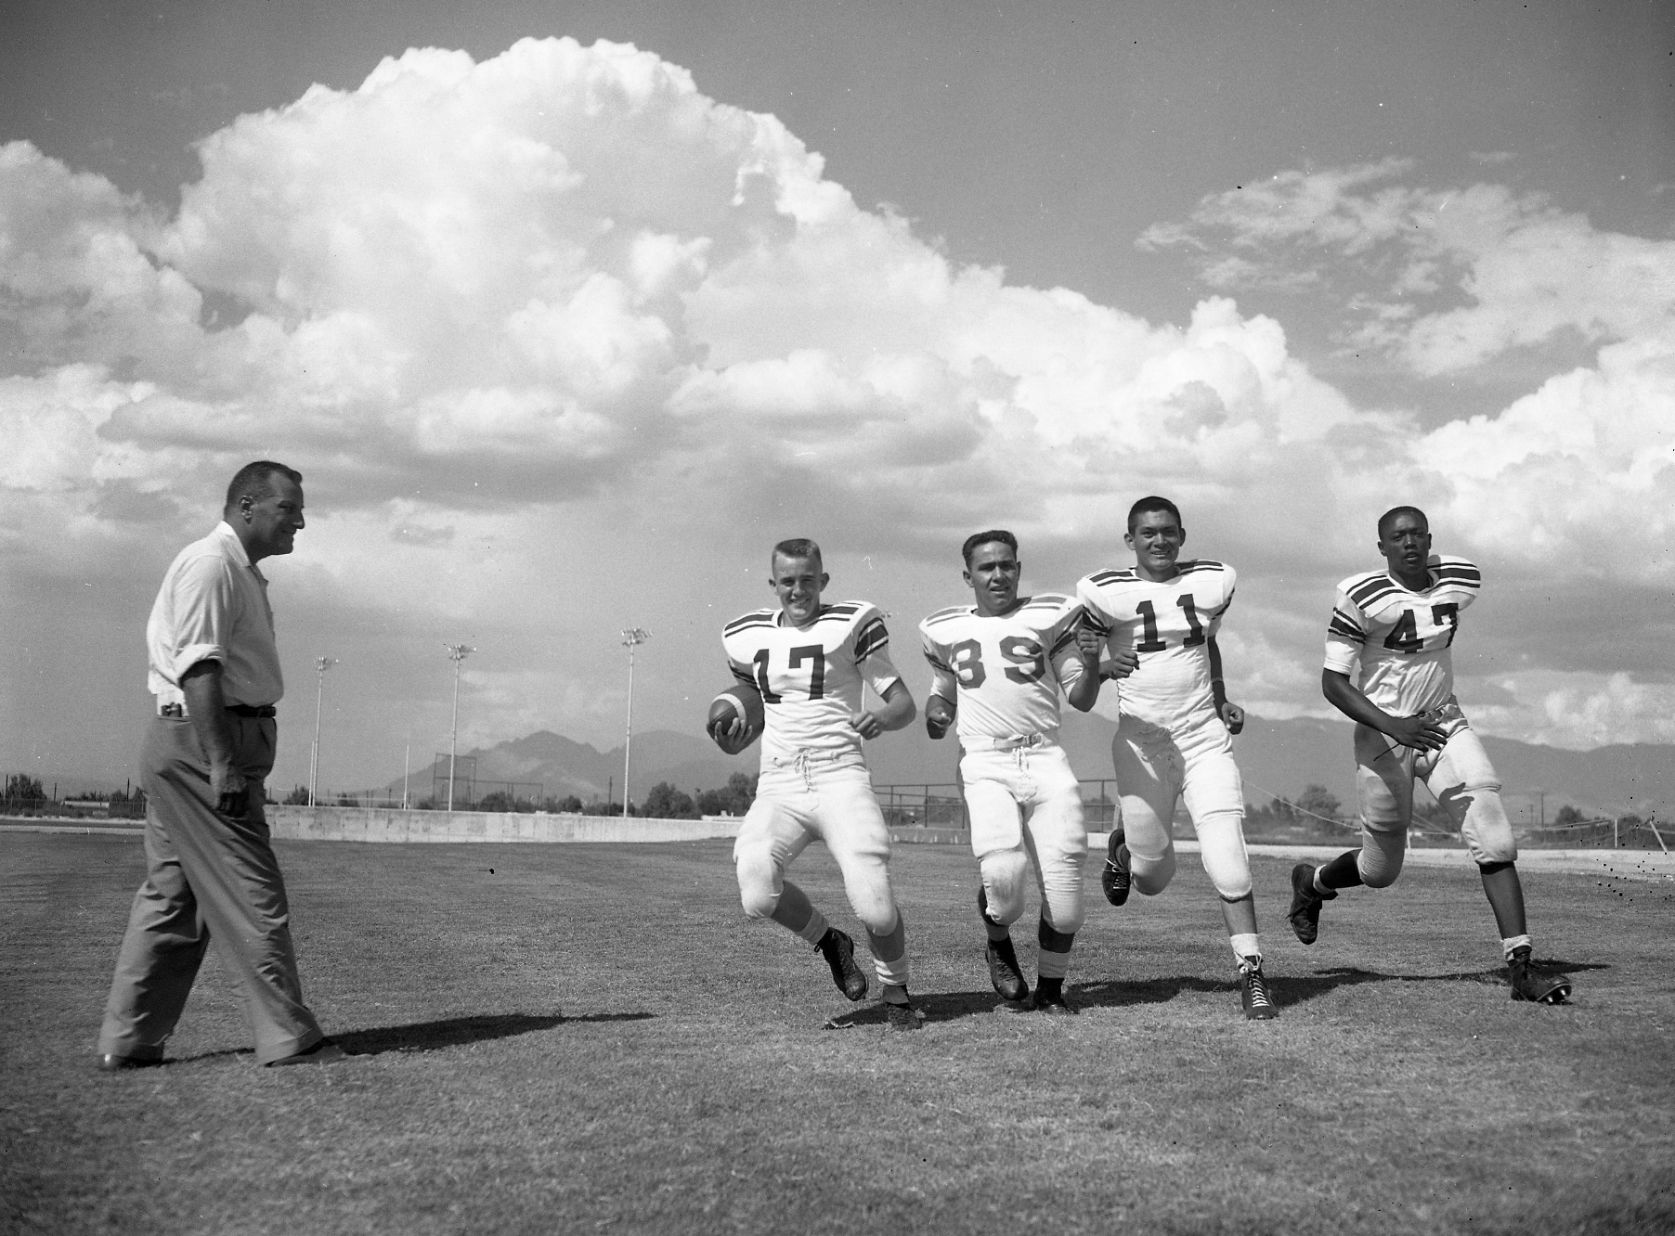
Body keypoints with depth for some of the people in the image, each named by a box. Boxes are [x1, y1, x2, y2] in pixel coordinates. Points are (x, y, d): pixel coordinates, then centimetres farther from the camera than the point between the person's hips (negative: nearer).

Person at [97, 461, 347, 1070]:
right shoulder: (209, 564, -11)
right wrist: (221, 763, -25)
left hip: (189, 751, 11)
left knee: (172, 895, 12)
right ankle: (289, 1039, -1)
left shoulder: (242, 574, 21)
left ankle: (127, 1042, 18)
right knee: (251, 894, -7)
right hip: (200, 743, -11)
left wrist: (232, 760, 14)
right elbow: (198, 668, -20)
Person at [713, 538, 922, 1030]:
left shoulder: (852, 624, -1)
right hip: (778, 785, 3)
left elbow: (904, 702, 1)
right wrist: (736, 721, 9)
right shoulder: (747, 635, 11)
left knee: (874, 905, -17)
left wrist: (883, 716, -22)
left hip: (840, 777, -3)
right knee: (758, 895, -22)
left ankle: (897, 994, 15)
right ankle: (830, 943, 9)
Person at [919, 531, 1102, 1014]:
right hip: (985, 764, -1)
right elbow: (943, 694, 27)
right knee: (1003, 873, -22)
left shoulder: (1049, 616, 9)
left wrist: (1093, 654, -8)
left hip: (1045, 760, 1)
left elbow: (1081, 698, 10)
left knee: (1063, 880, -6)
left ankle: (1050, 988, 17)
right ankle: (999, 944, 11)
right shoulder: (947, 630, 14)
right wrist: (935, 714, 5)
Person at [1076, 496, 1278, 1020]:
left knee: (1229, 868, -10)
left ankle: (1252, 975, 3)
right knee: (1153, 877, 8)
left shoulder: (1214, 582, 4)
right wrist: (1102, 667, -18)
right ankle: (1124, 847, 42)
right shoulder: (1105, 592, -7)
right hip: (1142, 741, -1)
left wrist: (1222, 700, 12)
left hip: (1205, 739, 2)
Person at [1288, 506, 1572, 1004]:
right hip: (1382, 731, -4)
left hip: (1443, 722, 4)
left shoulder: (1462, 579, -4)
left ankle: (1520, 964, -9)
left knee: (1494, 839, -13)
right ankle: (1311, 883, 41)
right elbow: (1333, 682, -17)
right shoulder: (1361, 596, -19)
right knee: (1381, 869, 9)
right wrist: (1392, 725, -29)